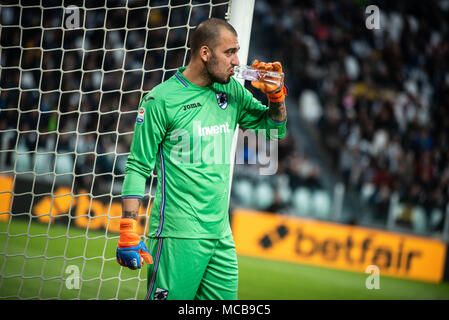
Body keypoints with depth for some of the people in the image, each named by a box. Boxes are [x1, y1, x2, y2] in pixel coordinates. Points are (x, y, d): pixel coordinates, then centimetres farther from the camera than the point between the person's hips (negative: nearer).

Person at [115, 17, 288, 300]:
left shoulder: (233, 93, 11)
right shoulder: (162, 99, -6)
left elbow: (275, 129, 23)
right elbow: (139, 167, -6)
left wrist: (276, 94, 3)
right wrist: (129, 232, -11)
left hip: (221, 234, 6)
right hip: (178, 235, -6)